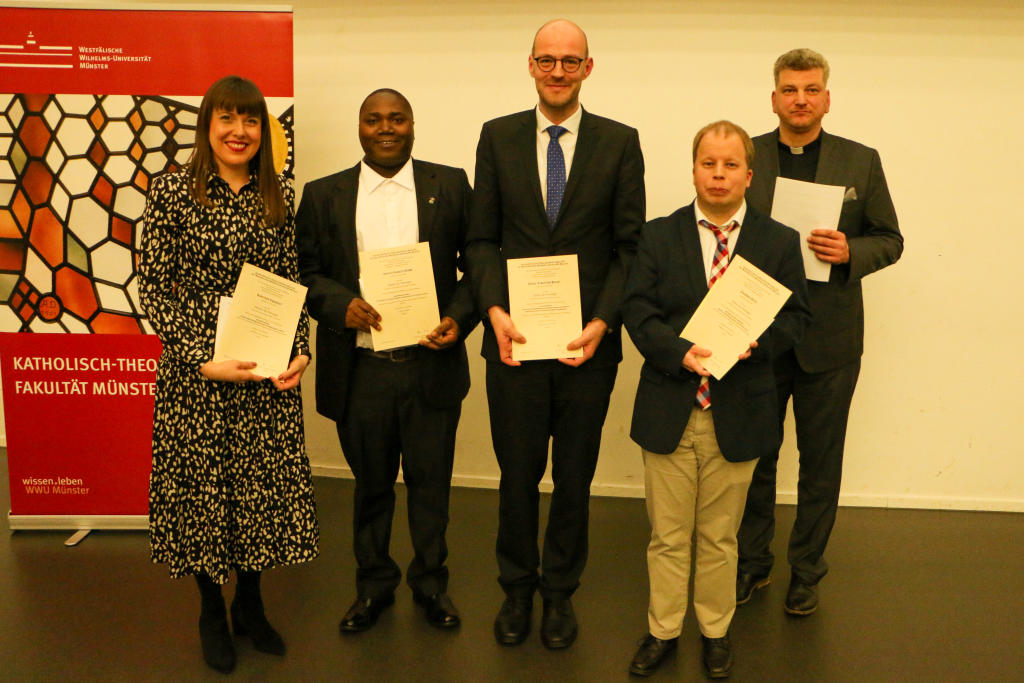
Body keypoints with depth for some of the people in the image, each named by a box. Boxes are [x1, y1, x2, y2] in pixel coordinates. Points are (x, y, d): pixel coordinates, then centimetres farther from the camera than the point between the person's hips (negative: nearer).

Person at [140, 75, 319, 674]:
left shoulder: (280, 194, 5)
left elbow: (293, 281, 8)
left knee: (267, 481, 10)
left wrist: (300, 351, -5)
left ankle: (251, 604, 33)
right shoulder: (172, 191, -5)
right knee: (203, 483, 10)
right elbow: (154, 288, -7)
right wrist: (204, 359, -16)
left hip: (271, 371, 3)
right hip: (196, 371, -3)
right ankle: (212, 613, 32)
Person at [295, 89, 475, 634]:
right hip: (360, 369, 1)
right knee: (371, 483, 15)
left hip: (431, 363, 0)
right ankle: (373, 584, 36)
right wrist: (341, 304, -14)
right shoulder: (323, 195, 6)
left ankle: (430, 582, 34)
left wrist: (459, 318, -11)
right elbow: (305, 272, 5)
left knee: (430, 481, 12)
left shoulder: (450, 185, 4)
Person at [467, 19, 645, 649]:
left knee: (575, 477, 12)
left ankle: (560, 592, 33)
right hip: (514, 338, 1)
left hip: (587, 341, 0)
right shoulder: (498, 136, 5)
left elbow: (631, 246, 0)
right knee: (518, 473, 12)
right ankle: (517, 589, 33)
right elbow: (483, 238, 4)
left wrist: (602, 322, -12)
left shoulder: (620, 142, 2)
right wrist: (495, 310, -11)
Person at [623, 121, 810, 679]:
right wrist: (678, 352, -20)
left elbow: (796, 314, 2)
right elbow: (637, 308, -3)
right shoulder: (658, 235, 3)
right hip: (669, 410, 0)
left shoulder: (780, 242, 4)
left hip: (737, 414, 0)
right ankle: (663, 631, 30)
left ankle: (715, 631, 35)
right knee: (667, 533, 11)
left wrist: (756, 341, -18)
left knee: (719, 534, 15)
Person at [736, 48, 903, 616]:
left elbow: (889, 239, 7)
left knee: (821, 463, 11)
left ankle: (806, 570, 30)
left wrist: (850, 252, -14)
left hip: (828, 340, 0)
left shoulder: (861, 162, 2)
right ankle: (752, 563, 31)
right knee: (754, 457, 12)